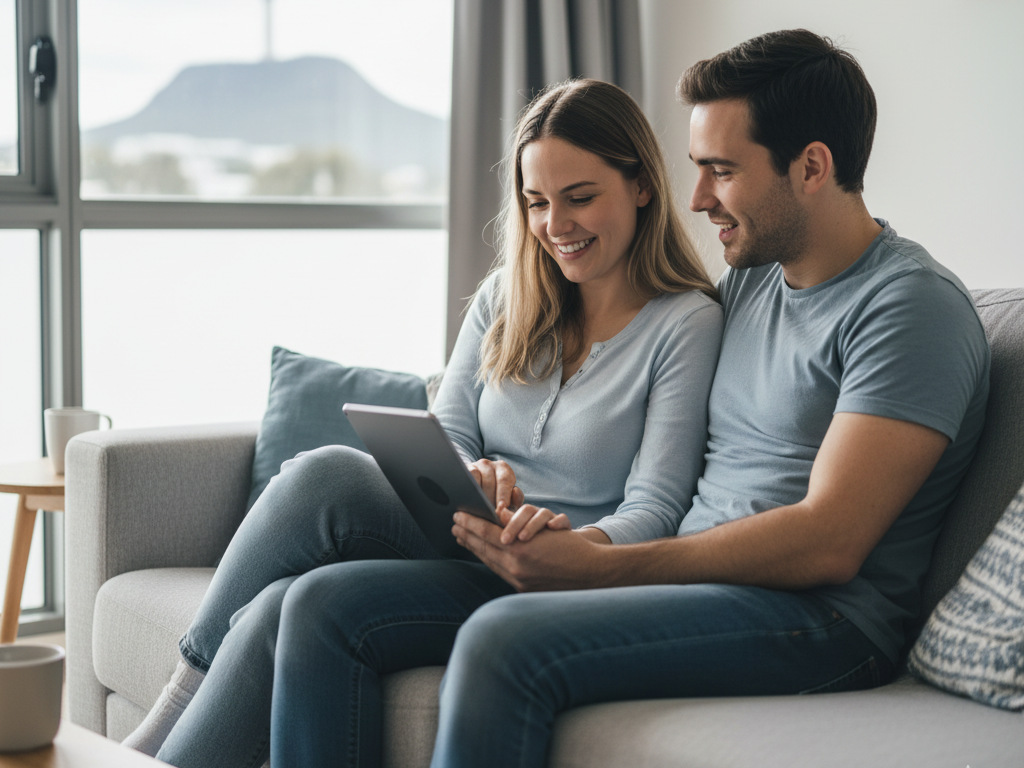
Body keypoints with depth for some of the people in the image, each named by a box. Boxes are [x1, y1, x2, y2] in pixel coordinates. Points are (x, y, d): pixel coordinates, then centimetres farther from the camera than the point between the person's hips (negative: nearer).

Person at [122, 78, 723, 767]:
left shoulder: (687, 322, -4)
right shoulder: (503, 298, 14)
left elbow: (653, 512, -10)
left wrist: (572, 542, -32)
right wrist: (470, 480, -18)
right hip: (463, 547, 5)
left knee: (322, 605, -30)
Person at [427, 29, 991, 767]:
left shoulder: (913, 306, -10)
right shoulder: (749, 277, 16)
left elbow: (828, 544, -19)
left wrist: (599, 566, -21)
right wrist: (564, 540, -1)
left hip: (820, 618, -8)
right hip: (687, 577, 8)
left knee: (504, 642, -31)